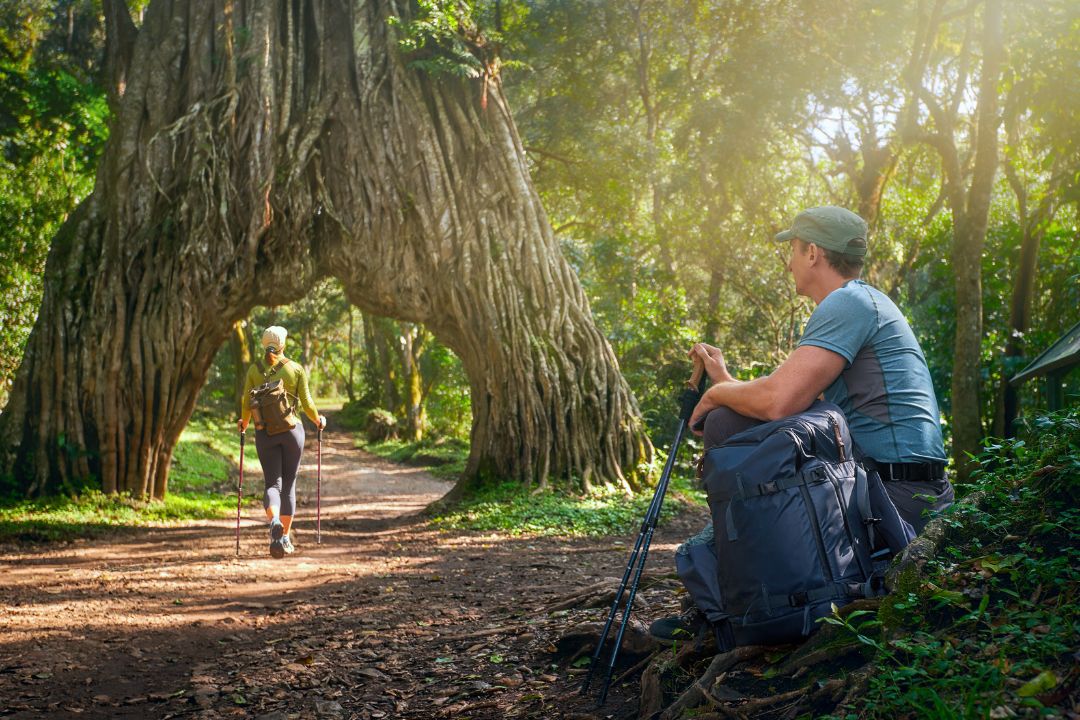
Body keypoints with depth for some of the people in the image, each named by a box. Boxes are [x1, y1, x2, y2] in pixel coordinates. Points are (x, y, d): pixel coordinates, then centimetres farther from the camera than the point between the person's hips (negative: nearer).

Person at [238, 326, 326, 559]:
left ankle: (274, 521, -27)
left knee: (272, 484, 3)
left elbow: (246, 405, 1)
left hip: (264, 433, 1)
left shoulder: (254, 370, 2)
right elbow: (307, 403, -2)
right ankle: (285, 538, 11)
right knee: (288, 484, 11)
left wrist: (243, 423, 22)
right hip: (292, 430, 0)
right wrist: (318, 420, 17)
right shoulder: (296, 369, -1)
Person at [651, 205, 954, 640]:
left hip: (896, 495, -11)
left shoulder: (849, 302, -11)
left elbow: (778, 402, -22)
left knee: (726, 426, -11)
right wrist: (725, 379, 25)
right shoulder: (864, 303, 21)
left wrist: (715, 394, -3)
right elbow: (790, 402, 22)